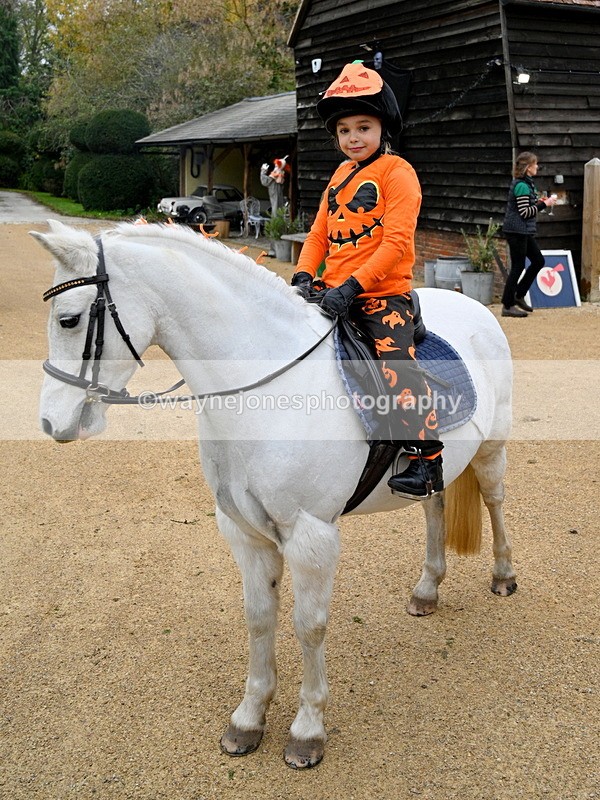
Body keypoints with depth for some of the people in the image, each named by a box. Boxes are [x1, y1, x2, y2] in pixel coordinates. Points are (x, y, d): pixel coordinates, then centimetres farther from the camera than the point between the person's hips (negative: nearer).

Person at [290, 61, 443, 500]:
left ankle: (427, 460, -14)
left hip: (383, 295, -8)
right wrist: (304, 275, -3)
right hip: (336, 294, 8)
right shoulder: (340, 175, 17)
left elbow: (396, 241, -16)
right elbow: (319, 232, 16)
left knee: (397, 366, -19)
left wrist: (352, 286, -23)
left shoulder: (397, 172, -7)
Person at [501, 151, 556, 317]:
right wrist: (544, 204, -15)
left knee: (538, 261, 13)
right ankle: (507, 306, 0)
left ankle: (519, 296, 18)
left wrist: (538, 202, 10)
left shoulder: (525, 183, 15)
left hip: (524, 232, 10)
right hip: (517, 231, -10)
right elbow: (525, 212, -20)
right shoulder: (522, 186, -17)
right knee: (518, 267, -6)